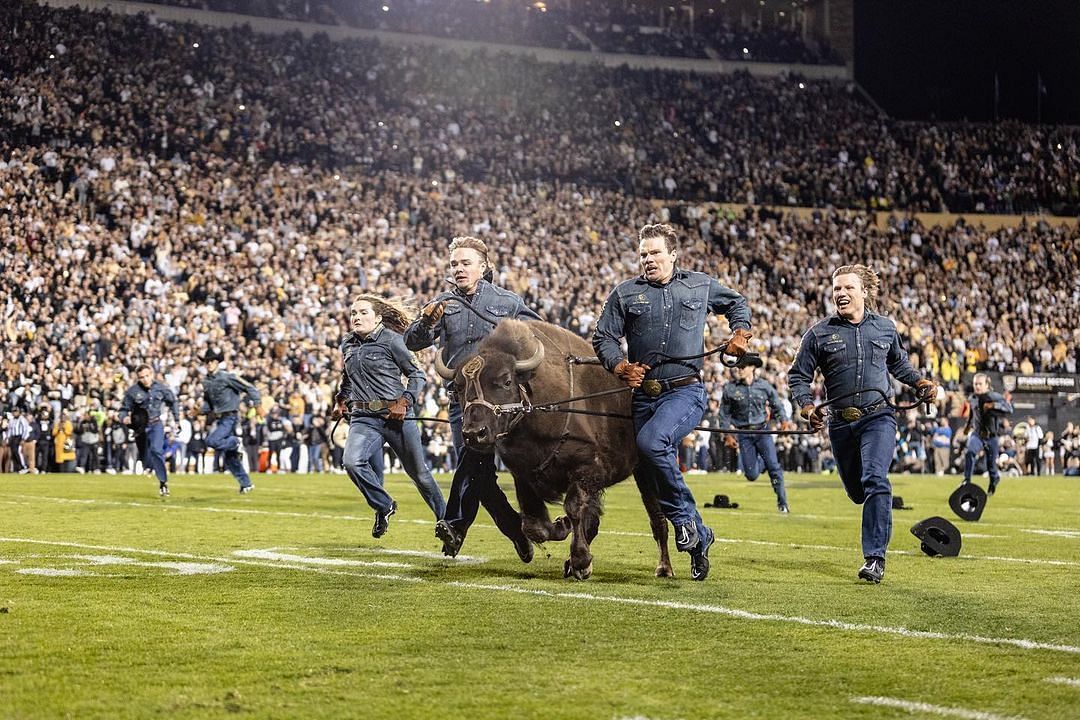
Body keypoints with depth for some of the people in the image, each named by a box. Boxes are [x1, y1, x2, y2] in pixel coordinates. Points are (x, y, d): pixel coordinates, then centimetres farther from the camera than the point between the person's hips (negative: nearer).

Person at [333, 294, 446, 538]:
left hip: (396, 416, -3)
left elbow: (416, 375, 0)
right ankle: (384, 506, -4)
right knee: (352, 461, -25)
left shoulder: (391, 340, -4)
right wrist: (340, 401, 17)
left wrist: (405, 401, -13)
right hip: (363, 419, 3)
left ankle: (444, 517, 29)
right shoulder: (347, 345, 12)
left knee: (418, 472, 8)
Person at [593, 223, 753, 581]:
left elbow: (737, 303, 28)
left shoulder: (701, 286, 10)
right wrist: (620, 367, -10)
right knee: (647, 474, 4)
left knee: (651, 442, -31)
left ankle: (683, 516, -14)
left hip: (685, 392, -4)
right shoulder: (625, 293, 9)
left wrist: (740, 332, 10)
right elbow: (604, 337, 8)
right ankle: (699, 536, 21)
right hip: (644, 395, 4)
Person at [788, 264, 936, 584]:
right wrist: (807, 408, -11)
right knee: (856, 491, 12)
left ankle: (875, 557, -21)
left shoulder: (885, 328, 7)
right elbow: (798, 376, 5)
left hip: (878, 417, -2)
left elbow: (899, 364, 25)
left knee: (875, 481, -21)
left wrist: (921, 383, 10)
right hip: (840, 423, 2)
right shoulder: (819, 333, 0)